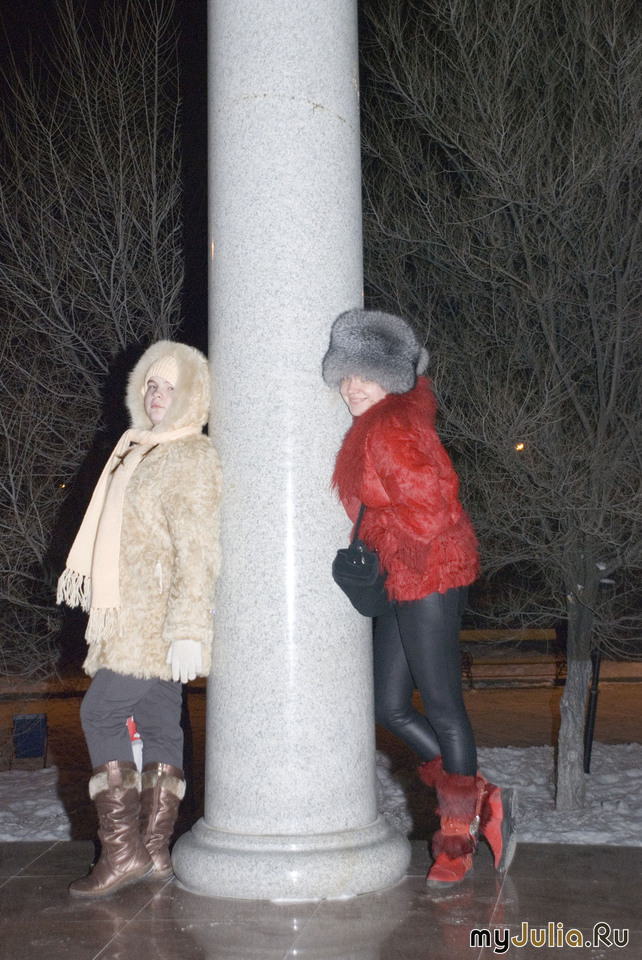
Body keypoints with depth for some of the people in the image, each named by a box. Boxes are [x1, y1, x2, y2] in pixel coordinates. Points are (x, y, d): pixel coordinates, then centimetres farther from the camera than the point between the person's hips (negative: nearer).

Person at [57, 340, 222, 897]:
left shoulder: (192, 458, -11)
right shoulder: (141, 450, 17)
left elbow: (197, 550, -19)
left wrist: (187, 630, -23)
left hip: (157, 621, -9)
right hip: (136, 619, 9)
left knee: (101, 714, -10)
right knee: (159, 724, 10)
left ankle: (123, 849, -5)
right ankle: (155, 851, 16)